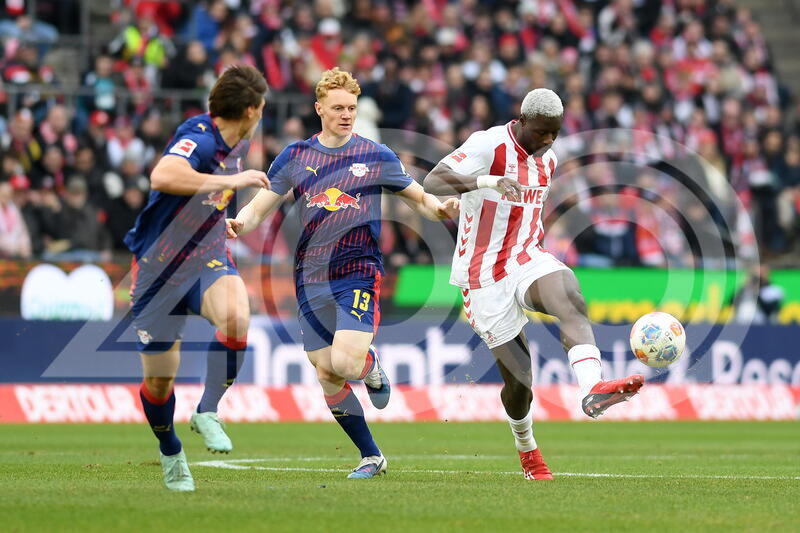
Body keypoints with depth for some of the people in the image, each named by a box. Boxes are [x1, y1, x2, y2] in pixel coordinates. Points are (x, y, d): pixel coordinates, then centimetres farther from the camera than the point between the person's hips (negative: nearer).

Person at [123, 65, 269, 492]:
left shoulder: (238, 144, 5)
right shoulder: (198, 138, -22)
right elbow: (162, 176, -45)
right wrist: (230, 181, -43)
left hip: (208, 259, 5)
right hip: (159, 265, -5)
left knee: (236, 316, -30)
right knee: (159, 379, 3)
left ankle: (207, 413, -15)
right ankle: (171, 454, 31)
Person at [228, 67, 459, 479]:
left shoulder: (376, 156, 4)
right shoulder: (295, 156, 7)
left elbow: (419, 199, 10)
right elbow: (259, 206, 9)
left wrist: (440, 209, -12)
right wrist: (238, 223, -14)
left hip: (359, 272, -3)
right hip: (311, 277, 3)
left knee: (345, 362, -22)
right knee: (325, 375, 1)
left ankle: (372, 366, 16)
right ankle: (371, 456, 16)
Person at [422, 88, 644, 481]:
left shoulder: (547, 158, 9)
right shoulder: (489, 146, -14)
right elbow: (432, 182, -29)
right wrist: (486, 182, -42)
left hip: (527, 260, 5)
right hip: (485, 276, -5)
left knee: (569, 296, -31)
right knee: (519, 378, -2)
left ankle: (592, 389, -51)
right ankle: (526, 449, 29)